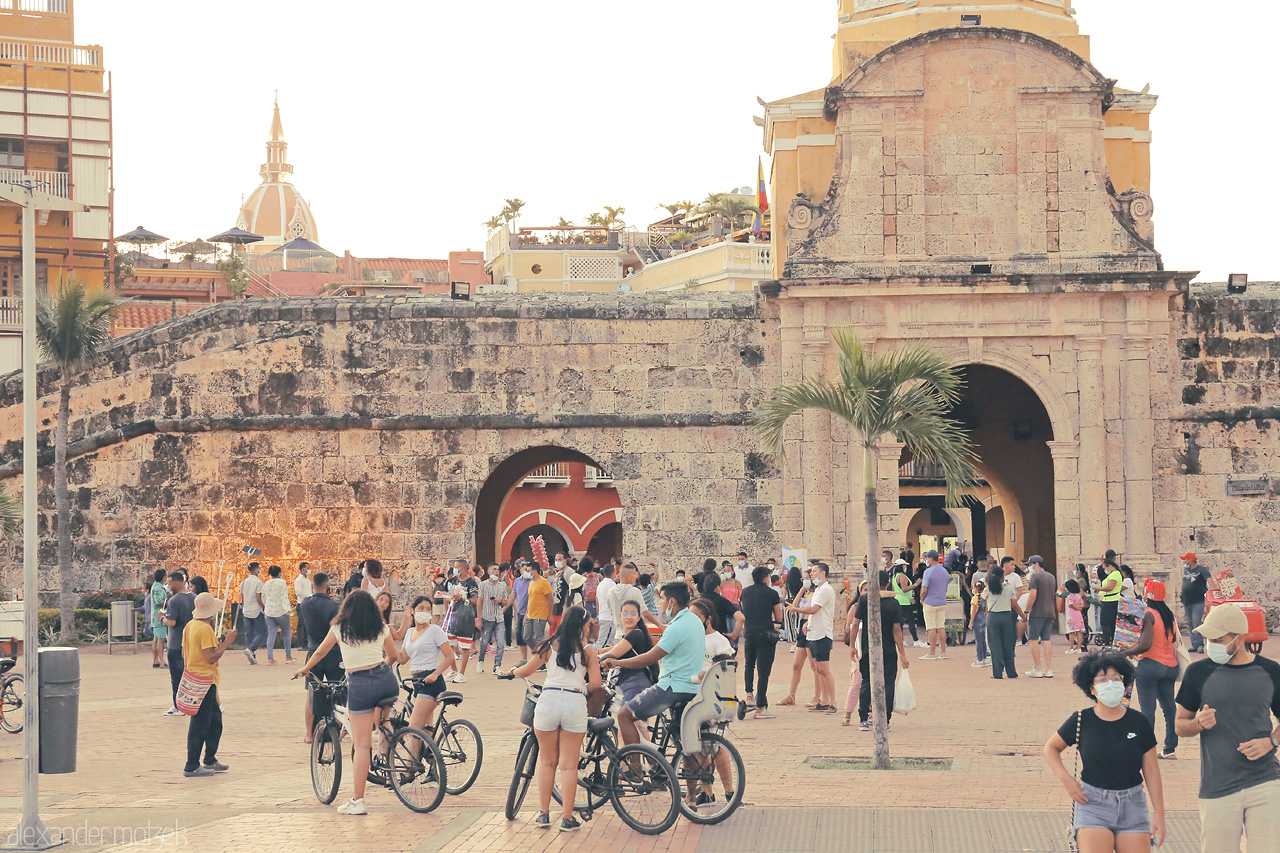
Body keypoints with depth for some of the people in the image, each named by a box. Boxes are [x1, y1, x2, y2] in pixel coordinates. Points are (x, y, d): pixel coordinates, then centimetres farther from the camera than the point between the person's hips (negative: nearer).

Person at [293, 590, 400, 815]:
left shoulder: (339, 628, 6)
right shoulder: (381, 627, 10)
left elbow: (319, 653, 20)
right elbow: (394, 656, 23)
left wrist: (305, 669, 39)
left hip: (359, 685, -3)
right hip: (386, 680, 3)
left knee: (361, 744, -3)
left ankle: (357, 800, -3)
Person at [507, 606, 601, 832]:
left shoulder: (549, 646, 7)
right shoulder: (587, 650, 3)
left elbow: (525, 671, 10)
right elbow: (595, 683, -2)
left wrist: (513, 671, 32)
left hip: (548, 701, 1)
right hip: (575, 703, -1)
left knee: (547, 761, 15)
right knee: (569, 764, 6)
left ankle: (543, 814, 16)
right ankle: (567, 818, 7)